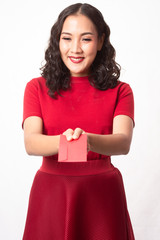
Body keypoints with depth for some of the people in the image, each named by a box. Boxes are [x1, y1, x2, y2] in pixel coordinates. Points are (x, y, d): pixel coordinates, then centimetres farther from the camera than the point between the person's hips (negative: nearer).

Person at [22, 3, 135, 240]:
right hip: (51, 193, 0)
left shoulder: (120, 91, 2)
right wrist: (62, 142, -34)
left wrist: (89, 140, -37)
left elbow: (124, 142, -15)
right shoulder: (37, 88, 2)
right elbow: (30, 142, -12)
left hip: (102, 195, 0)